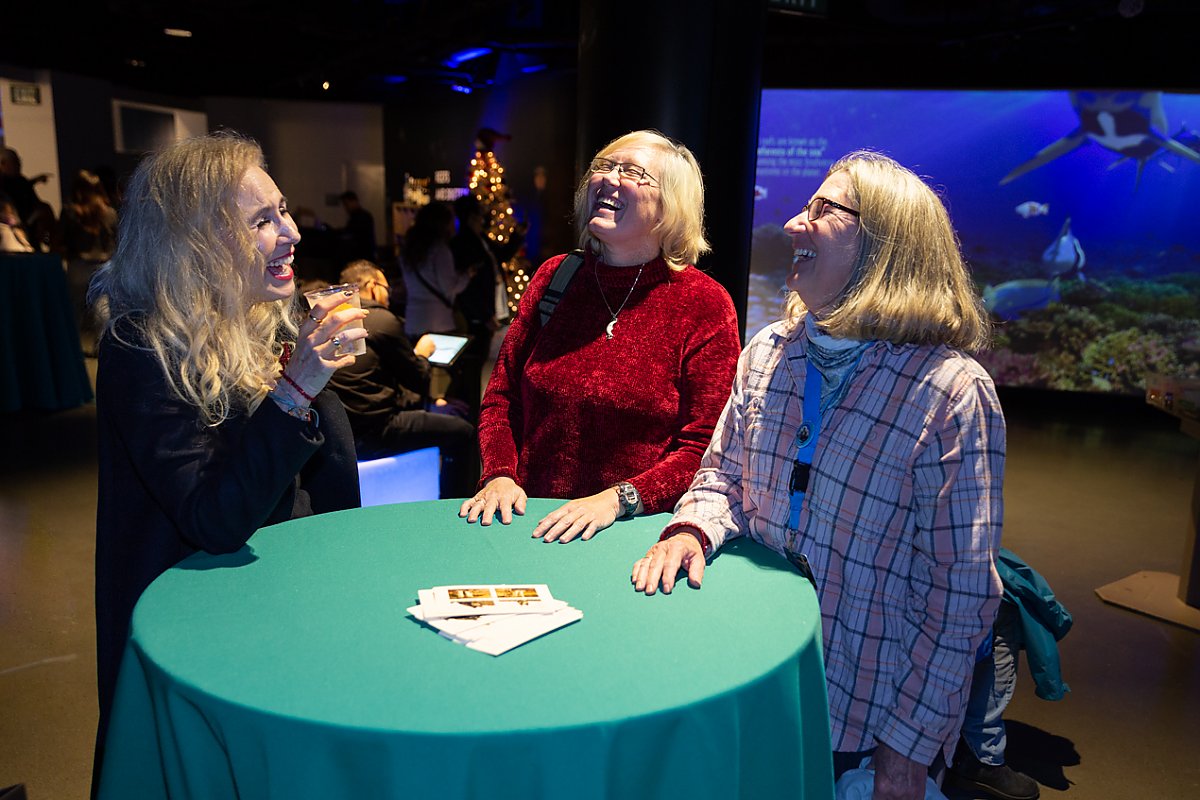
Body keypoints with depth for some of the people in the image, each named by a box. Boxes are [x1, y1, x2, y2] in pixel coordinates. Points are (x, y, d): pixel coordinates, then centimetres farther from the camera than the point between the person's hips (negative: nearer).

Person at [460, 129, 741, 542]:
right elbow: (502, 393, 12)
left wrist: (617, 499, -18)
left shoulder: (704, 304, -6)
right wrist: (500, 475, -4)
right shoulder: (554, 276, 7)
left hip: (636, 533, -3)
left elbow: (707, 447, -7)